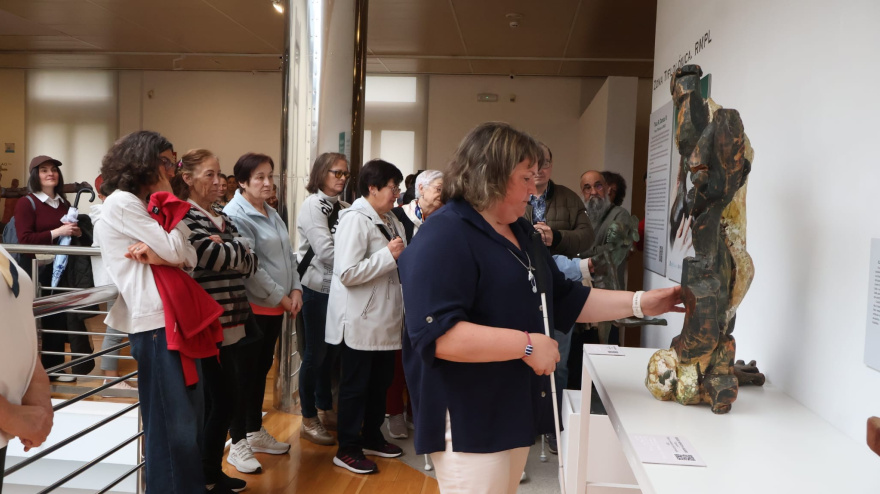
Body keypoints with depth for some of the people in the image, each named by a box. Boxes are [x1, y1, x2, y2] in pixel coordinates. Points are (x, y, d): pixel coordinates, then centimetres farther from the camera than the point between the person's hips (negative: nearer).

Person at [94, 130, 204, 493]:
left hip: (172, 317, 9)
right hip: (154, 321, -9)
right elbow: (175, 252, -13)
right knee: (173, 423, -3)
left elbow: (189, 258, 8)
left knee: (190, 413, 15)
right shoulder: (122, 203, -8)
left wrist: (158, 254, -14)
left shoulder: (141, 206, 20)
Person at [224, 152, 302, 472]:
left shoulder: (271, 214, 14)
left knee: (262, 369, 17)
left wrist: (295, 290, 1)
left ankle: (255, 433, 30)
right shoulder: (235, 215, -14)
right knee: (246, 373, 0)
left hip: (275, 306, 8)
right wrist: (282, 296, -15)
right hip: (251, 307, -8)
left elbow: (288, 255, 15)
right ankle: (238, 444, 11)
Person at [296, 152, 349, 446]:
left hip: (337, 288, 6)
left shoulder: (343, 208, 8)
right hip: (317, 288, -6)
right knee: (315, 353, 3)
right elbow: (326, 250, -19)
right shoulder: (313, 205, -10)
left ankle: (325, 411, 30)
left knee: (330, 351, 15)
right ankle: (309, 421, 16)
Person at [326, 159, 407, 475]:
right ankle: (347, 449, 18)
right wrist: (389, 255, -23)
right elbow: (347, 273, -27)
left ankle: (371, 438, 35)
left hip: (384, 318, 9)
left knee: (381, 382, 18)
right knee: (355, 386, 4)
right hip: (359, 321, -9)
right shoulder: (355, 219, -17)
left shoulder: (389, 220, 11)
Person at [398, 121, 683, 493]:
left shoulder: (521, 232, 12)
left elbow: (564, 299, 17)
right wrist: (527, 344, -25)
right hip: (469, 423, -9)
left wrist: (640, 303, 8)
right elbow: (436, 334, -29)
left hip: (514, 413, 9)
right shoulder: (444, 237, -19)